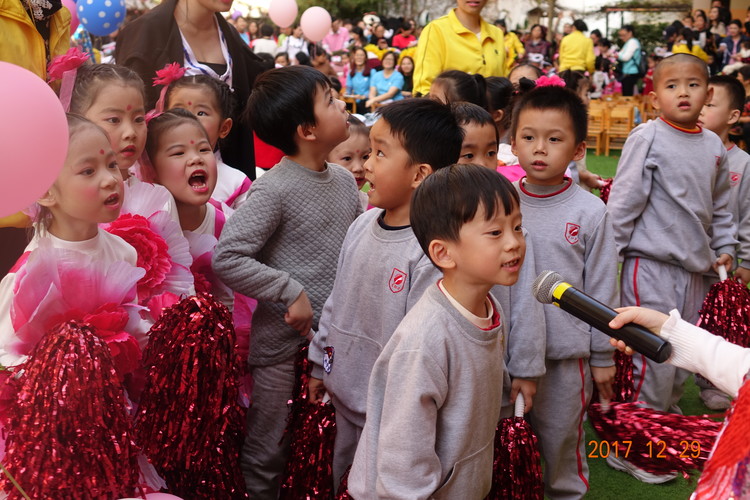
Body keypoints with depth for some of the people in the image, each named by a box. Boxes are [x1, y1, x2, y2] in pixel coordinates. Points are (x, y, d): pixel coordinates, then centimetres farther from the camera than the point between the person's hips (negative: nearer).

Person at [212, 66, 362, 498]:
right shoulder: (274, 190, -17)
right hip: (285, 341, -6)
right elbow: (227, 257, -21)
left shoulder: (345, 180, 5)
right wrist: (291, 292, -21)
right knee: (270, 450, 8)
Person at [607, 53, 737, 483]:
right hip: (652, 265, -6)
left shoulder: (714, 146, 8)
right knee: (654, 361, -6)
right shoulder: (647, 138, -9)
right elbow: (623, 202, -10)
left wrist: (724, 246, 11)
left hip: (695, 269, 6)